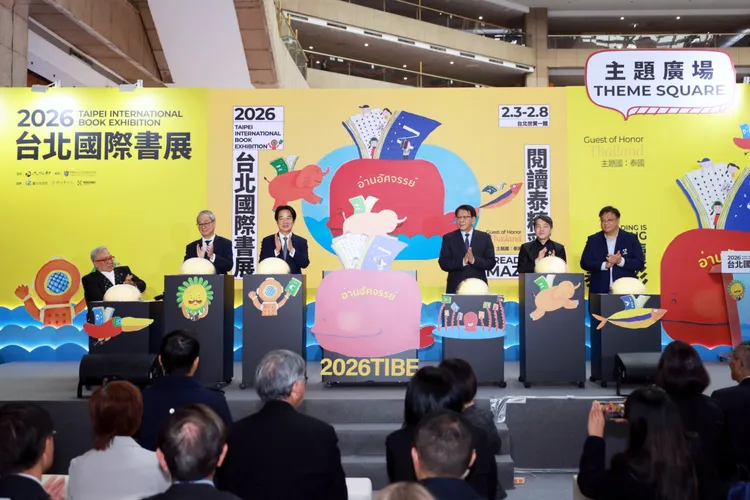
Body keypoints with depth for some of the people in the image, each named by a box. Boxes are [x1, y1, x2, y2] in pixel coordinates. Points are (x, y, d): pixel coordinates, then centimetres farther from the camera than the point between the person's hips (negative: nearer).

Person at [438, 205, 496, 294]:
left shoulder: (485, 237, 6)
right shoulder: (449, 238, 4)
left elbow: (490, 263, 1)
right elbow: (443, 263, -3)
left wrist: (474, 260, -17)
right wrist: (462, 261, -19)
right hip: (455, 288, -1)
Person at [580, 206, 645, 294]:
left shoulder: (630, 238, 5)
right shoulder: (593, 240, 8)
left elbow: (640, 263, -1)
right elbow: (585, 263, 1)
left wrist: (621, 261, -17)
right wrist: (605, 265, -14)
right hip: (600, 292, 1)